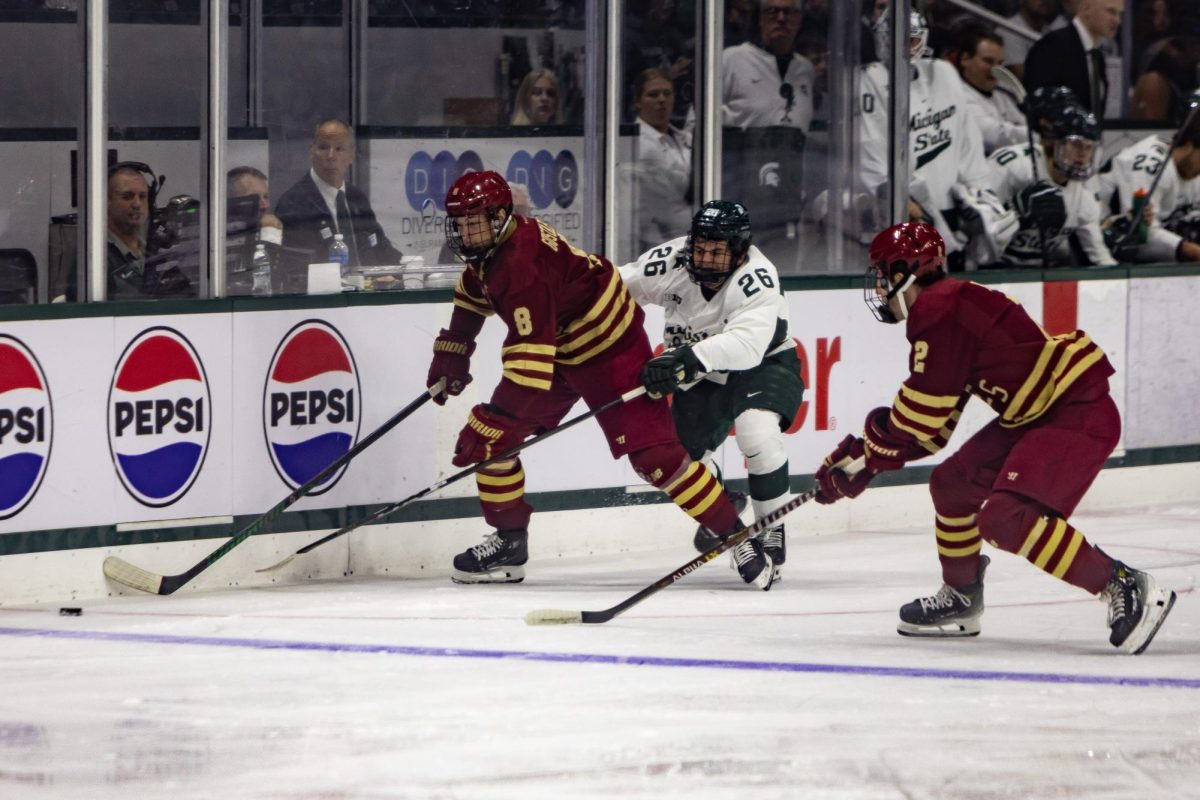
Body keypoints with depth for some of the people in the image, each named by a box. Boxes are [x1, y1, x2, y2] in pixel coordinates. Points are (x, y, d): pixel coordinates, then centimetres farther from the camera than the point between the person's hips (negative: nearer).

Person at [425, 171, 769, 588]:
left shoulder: (521, 264, -33)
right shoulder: (487, 247, -4)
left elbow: (531, 357, -39)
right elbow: (473, 292, 21)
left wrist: (496, 418, -39)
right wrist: (451, 353, 24)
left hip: (611, 349, -10)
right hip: (560, 350, 10)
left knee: (652, 453, -15)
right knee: (490, 437, 2)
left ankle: (739, 539, -6)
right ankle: (509, 541, 13)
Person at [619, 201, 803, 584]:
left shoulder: (756, 278, -33)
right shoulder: (670, 261, -18)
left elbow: (746, 344, -49)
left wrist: (689, 360, -62)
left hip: (764, 363, -6)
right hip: (706, 376, 6)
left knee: (757, 435, -31)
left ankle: (771, 533, -12)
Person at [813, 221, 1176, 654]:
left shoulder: (940, 310, -15)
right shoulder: (942, 309, 17)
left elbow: (922, 413, -16)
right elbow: (931, 423, 18)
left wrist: (866, 451, -1)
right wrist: (863, 456, 12)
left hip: (1078, 414, -11)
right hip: (1036, 415, 11)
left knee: (1005, 517, -24)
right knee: (952, 482, 16)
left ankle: (1127, 589, -22)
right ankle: (960, 600, 31)